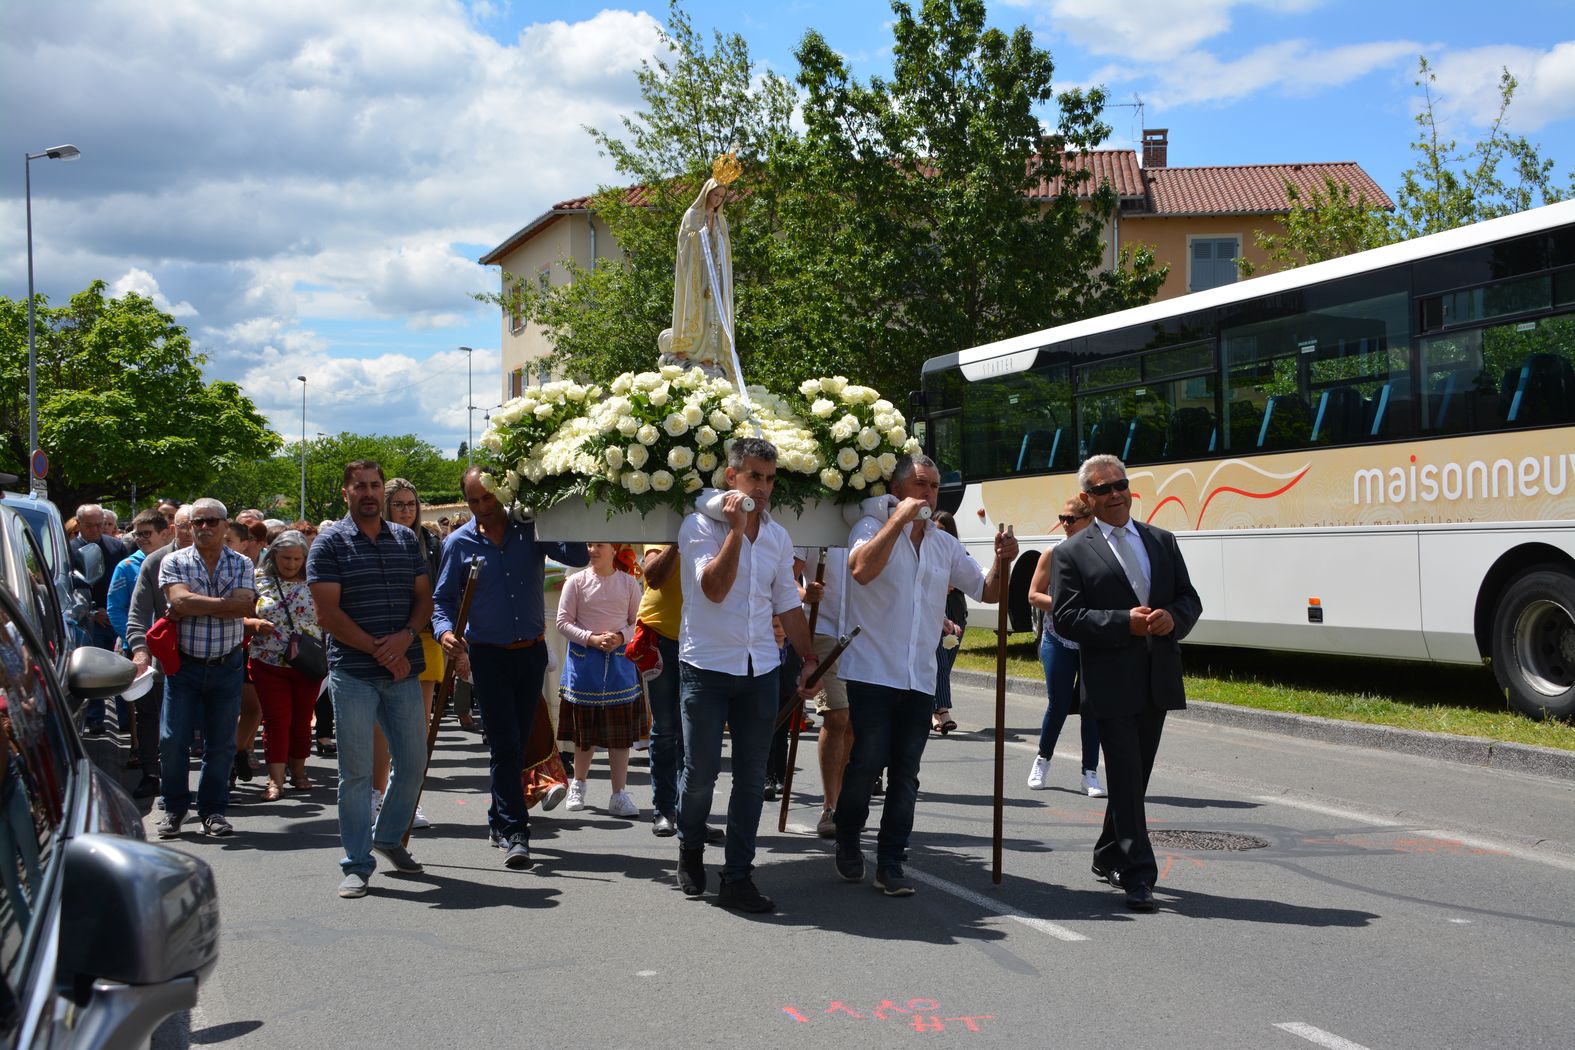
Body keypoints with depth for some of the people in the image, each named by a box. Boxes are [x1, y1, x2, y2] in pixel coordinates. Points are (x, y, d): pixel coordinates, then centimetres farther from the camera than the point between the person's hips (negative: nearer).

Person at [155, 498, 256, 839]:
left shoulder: (241, 565, 5)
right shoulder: (174, 562, 2)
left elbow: (245, 607, -13)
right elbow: (180, 601, -16)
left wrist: (194, 606, -14)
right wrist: (225, 602, -13)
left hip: (226, 666, 1)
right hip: (184, 664, -1)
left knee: (221, 743, 5)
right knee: (173, 740, -2)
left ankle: (213, 810, 17)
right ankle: (174, 809, 14)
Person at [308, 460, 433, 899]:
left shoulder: (406, 539, 12)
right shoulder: (329, 543, -2)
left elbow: (424, 598, 12)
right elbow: (328, 613, -9)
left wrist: (405, 637, -8)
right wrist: (378, 649, -12)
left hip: (403, 670, 4)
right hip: (353, 673, -4)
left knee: (413, 762, 11)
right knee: (356, 772, -1)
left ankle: (389, 836, 33)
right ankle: (357, 865, 7)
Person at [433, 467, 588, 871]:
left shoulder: (530, 528, -1)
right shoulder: (459, 543, -2)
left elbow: (578, 557, -10)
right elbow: (443, 599, 1)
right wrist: (445, 632, -19)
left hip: (532, 652, 2)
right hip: (488, 655, -2)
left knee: (518, 743, 12)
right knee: (505, 744, -9)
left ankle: (500, 821, 27)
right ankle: (515, 831, -6)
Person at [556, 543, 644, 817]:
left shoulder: (629, 583, 4)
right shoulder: (576, 582, 0)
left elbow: (638, 621, 7)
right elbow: (563, 622, -1)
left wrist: (621, 637, -12)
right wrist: (591, 639, -14)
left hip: (620, 659, 1)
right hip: (583, 660, -1)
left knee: (621, 729, -2)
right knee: (585, 727, 6)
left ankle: (619, 794, 3)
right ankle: (578, 785, 25)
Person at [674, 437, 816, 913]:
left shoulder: (778, 535, 11)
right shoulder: (700, 525, -6)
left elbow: (787, 603, 17)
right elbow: (715, 589, -18)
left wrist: (809, 657, 13)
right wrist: (736, 529, -19)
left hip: (759, 669, 5)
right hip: (706, 667, -5)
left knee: (752, 776, 3)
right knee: (701, 770, 0)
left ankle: (738, 878, 10)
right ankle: (690, 849, 28)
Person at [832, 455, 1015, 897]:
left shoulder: (946, 545, 15)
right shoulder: (873, 528, -2)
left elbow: (987, 592, 18)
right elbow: (861, 570, -23)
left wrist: (1002, 561, -2)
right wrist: (899, 518, -22)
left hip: (920, 679, 5)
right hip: (872, 673, -5)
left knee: (905, 774, 6)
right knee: (866, 763, -4)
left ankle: (890, 864, 12)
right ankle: (847, 843, 19)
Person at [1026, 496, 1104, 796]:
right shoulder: (1053, 554, 0)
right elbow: (1034, 595, 2)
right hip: (1059, 641, 0)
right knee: (1059, 704, 1)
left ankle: (1090, 773, 11)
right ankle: (1043, 760, 26)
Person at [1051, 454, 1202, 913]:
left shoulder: (1162, 542, 13)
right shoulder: (1073, 553, -2)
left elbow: (1190, 598, 14)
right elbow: (1065, 618, -9)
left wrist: (1173, 617, -10)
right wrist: (1125, 622, -19)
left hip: (1158, 681, 5)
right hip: (1111, 684, -5)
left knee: (1135, 778, 15)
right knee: (1126, 780, -7)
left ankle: (1109, 858, 31)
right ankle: (1138, 875, -5)